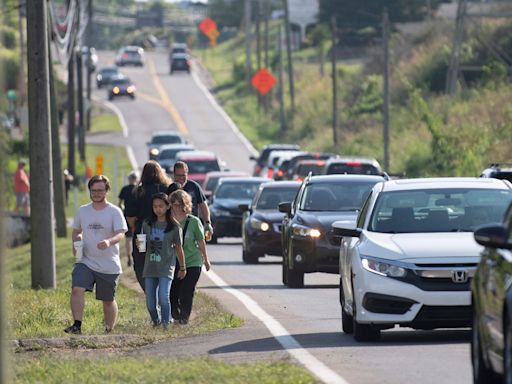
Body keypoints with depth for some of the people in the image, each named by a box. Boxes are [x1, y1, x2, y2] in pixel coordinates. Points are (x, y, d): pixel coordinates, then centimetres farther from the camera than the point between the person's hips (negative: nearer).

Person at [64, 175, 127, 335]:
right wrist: (76, 243, 0)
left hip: (109, 266, -2)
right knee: (76, 289, -22)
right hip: (85, 261, 2)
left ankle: (109, 331, 27)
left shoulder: (114, 212, -5)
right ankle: (77, 325, -22)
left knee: (108, 300, 10)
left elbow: (120, 234, -16)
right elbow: (76, 231, 22)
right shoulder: (82, 211, 8)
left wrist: (109, 242, -37)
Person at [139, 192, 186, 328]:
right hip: (150, 267, 4)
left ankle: (166, 324, -9)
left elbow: (178, 248, 5)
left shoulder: (174, 226, -2)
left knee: (163, 297, -19)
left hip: (166, 267, -4)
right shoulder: (147, 224, 6)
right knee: (150, 301, 3)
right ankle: (156, 322, 23)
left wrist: (182, 268, 12)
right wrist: (139, 244, -8)